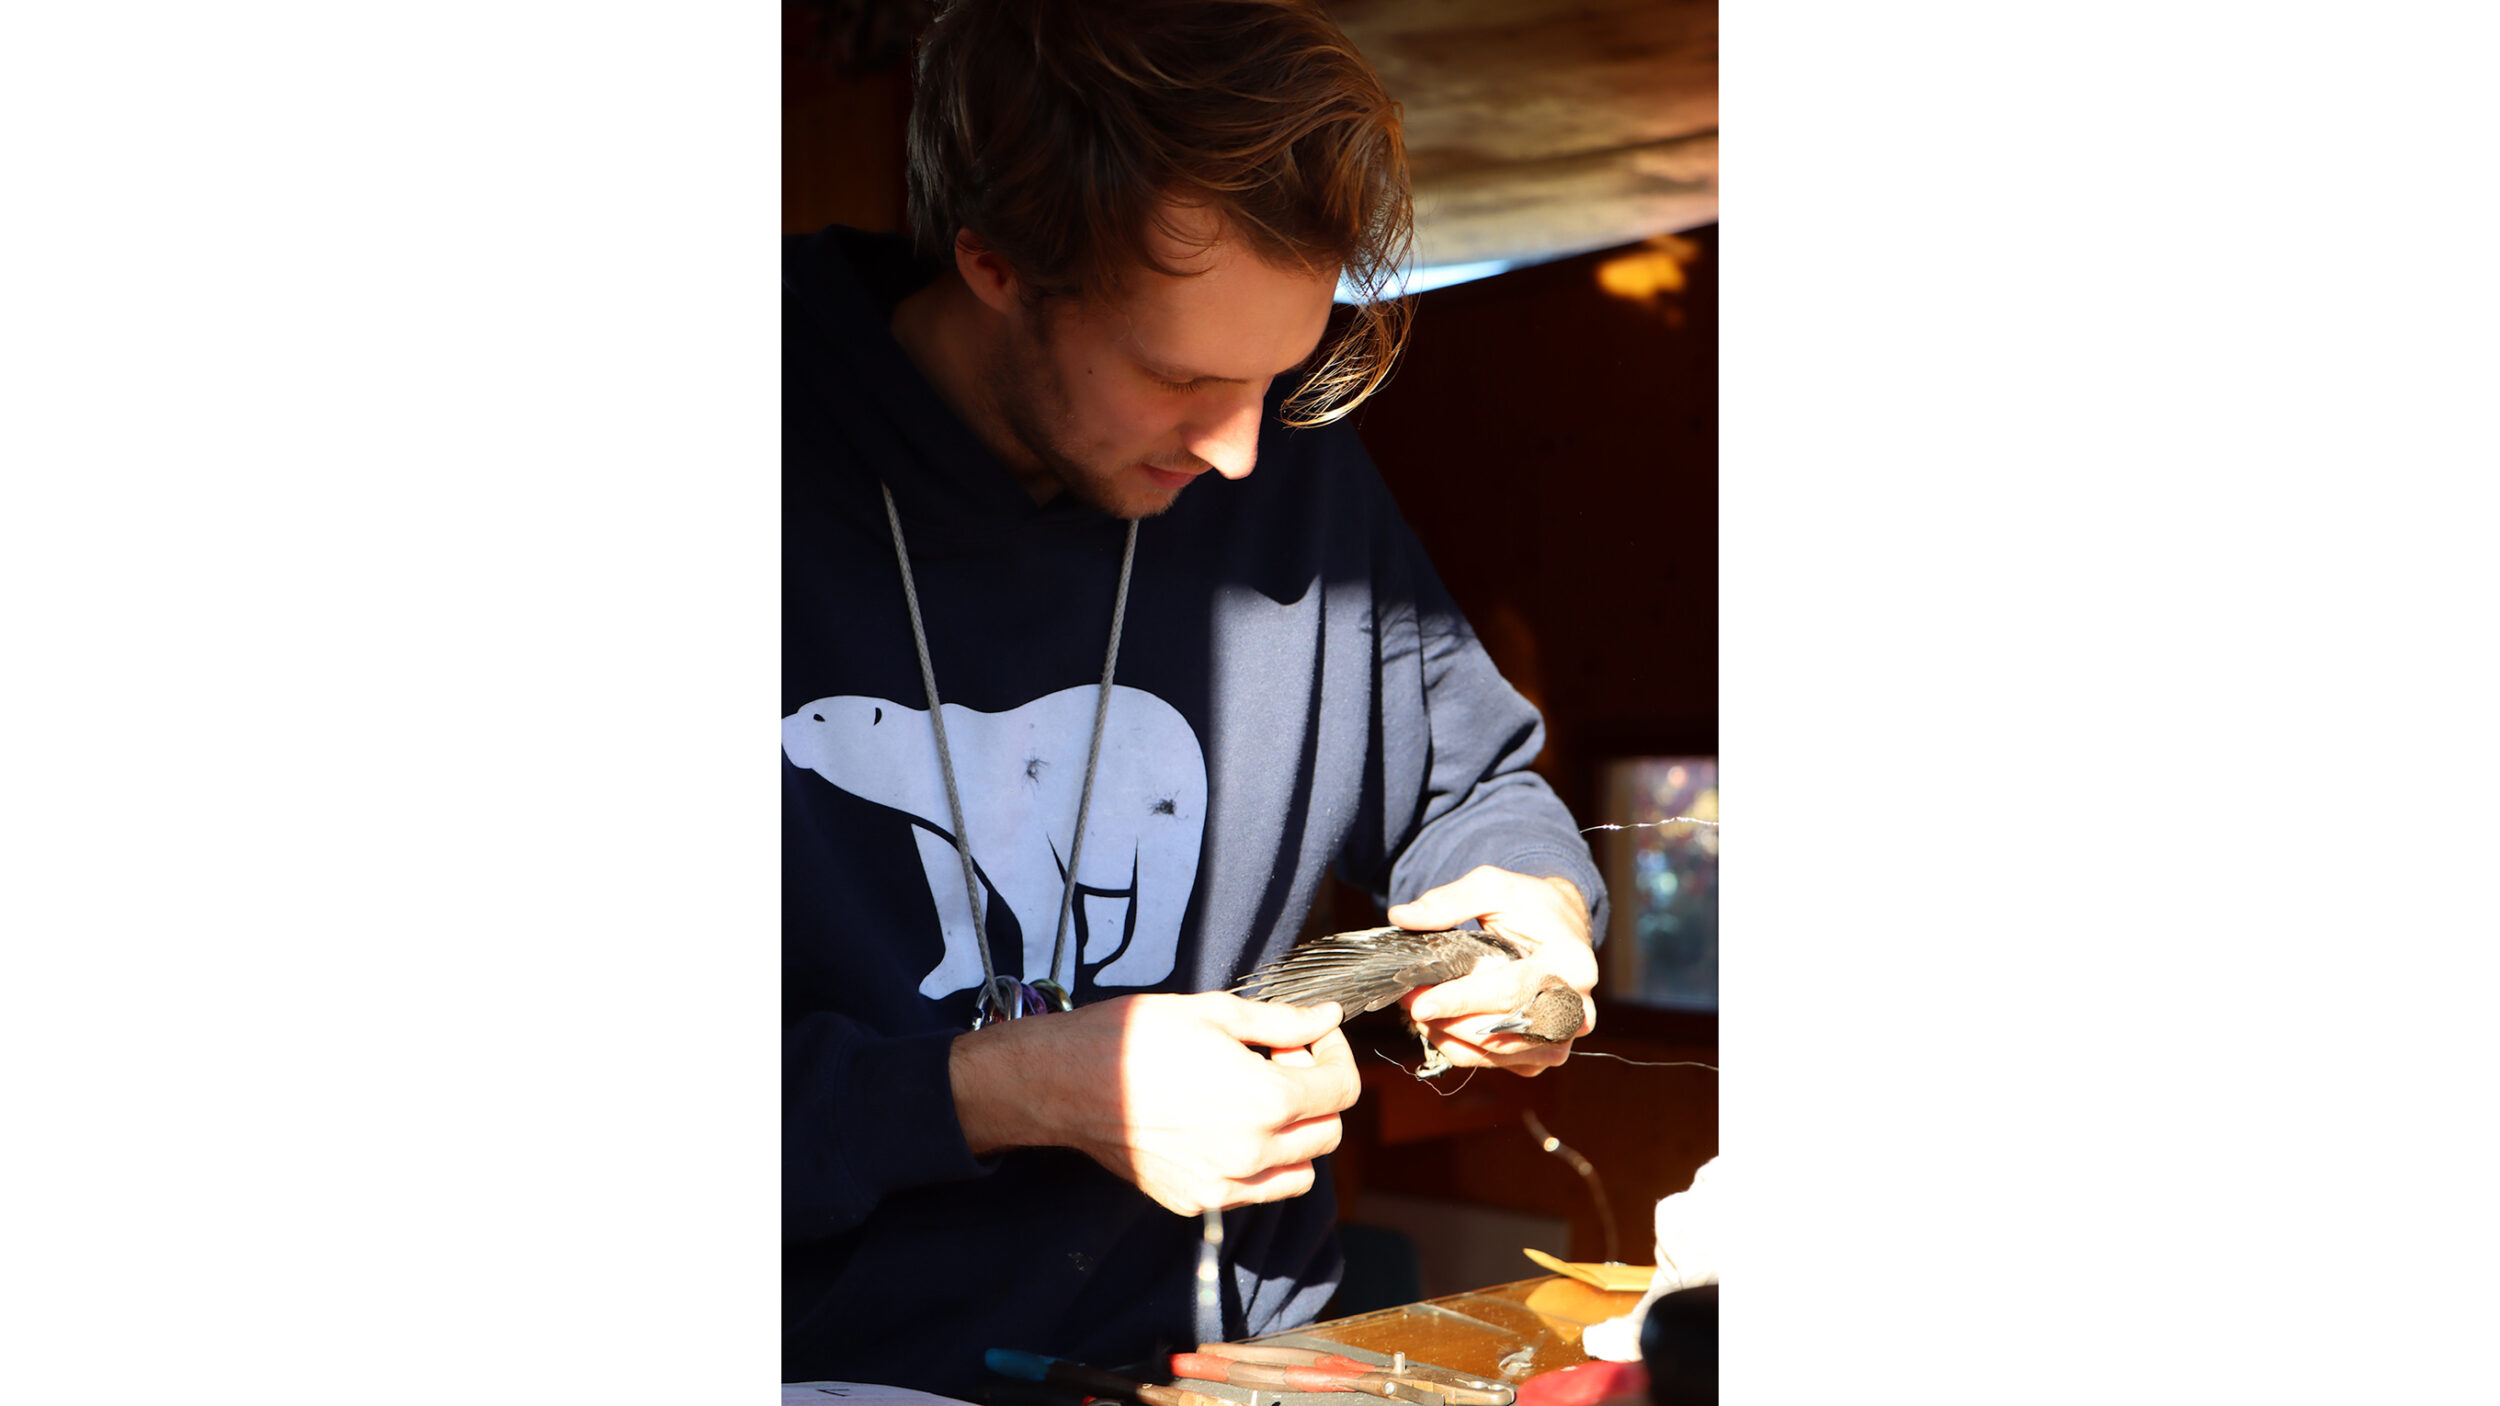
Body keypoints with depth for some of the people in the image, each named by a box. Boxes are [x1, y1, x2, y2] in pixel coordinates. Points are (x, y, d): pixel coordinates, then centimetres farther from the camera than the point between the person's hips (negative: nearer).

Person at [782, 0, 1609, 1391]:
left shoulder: (1301, 470, 4)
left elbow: (1475, 780, 22)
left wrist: (1537, 899, -1)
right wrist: (1014, 1091, -19)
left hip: (1249, 1338, 2)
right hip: (847, 1362, -1)